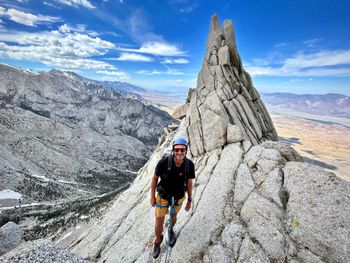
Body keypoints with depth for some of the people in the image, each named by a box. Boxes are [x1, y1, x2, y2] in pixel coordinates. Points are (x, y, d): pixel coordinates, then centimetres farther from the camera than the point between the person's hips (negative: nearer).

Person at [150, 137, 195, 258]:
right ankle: (158, 240, 46)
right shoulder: (164, 162, -34)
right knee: (159, 224, 11)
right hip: (163, 196, -2)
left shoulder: (189, 165, -26)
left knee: (173, 216, 29)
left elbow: (189, 182, -8)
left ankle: (170, 230, 63)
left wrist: (189, 200, 3)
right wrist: (152, 196, -5)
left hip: (179, 197, 2)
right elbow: (155, 177, -14)